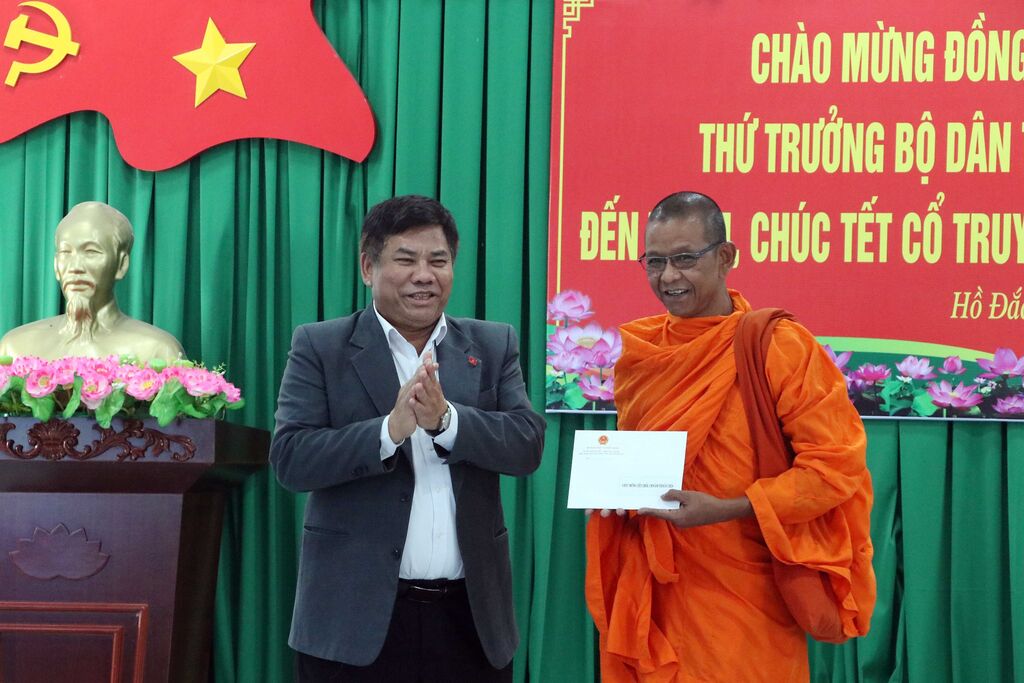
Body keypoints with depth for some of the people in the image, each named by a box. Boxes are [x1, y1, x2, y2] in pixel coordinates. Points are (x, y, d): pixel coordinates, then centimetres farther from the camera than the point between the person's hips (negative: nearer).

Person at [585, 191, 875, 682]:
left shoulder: (779, 346, -11)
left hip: (746, 600, -4)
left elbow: (835, 464, -14)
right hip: (654, 591, 5)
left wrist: (724, 509, -22)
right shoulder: (637, 350, 5)